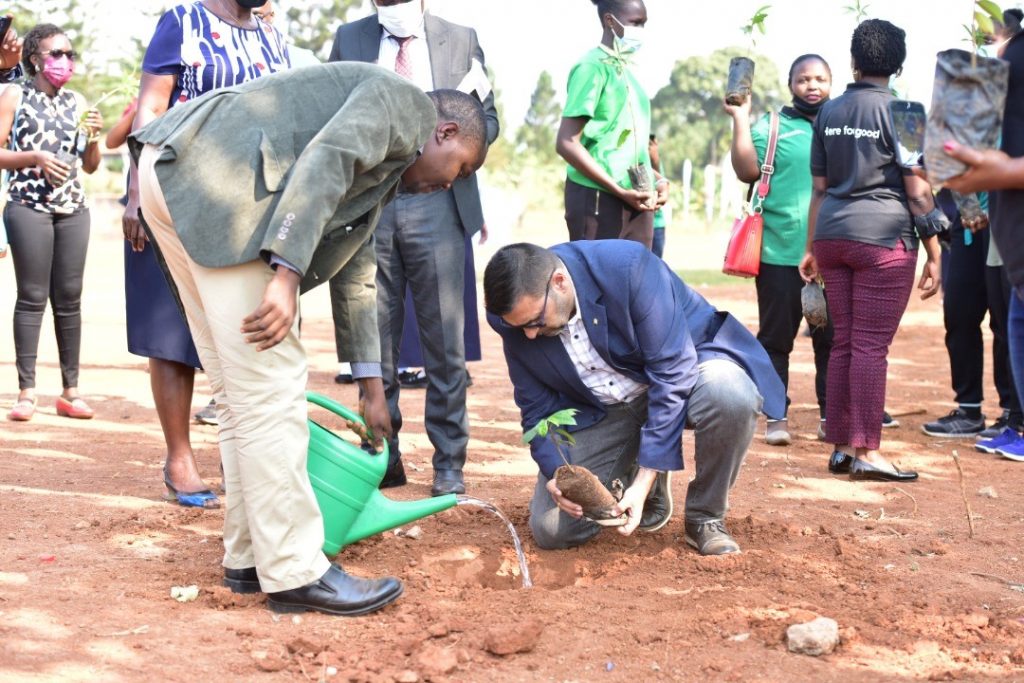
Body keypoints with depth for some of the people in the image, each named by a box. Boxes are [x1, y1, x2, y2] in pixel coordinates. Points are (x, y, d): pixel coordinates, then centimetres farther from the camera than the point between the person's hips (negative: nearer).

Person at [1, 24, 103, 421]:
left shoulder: (77, 103, 13)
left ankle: (70, 390, 8)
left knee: (70, 299, 4)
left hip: (73, 209, 4)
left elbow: (91, 166, 16)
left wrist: (93, 138, -2)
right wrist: (35, 157, -16)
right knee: (32, 298, -4)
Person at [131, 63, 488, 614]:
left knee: (243, 392, 14)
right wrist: (286, 276, -24)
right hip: (212, 174, -10)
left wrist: (373, 393, 38)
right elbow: (324, 158, -16)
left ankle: (249, 558, 22)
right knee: (270, 388, -6)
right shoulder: (407, 102, 3)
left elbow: (355, 277, 34)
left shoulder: (385, 173, 29)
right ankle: (293, 571, 1)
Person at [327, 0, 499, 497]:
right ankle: (384, 455, 14)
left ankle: (449, 463, 7)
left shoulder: (460, 41, 10)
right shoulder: (348, 40, 12)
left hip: (436, 203, -1)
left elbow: (488, 118, 12)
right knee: (374, 338, 4)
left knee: (444, 337, -1)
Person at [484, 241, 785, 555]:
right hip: (599, 409, 4)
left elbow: (672, 371, -29)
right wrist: (556, 475, -24)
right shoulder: (517, 315, -16)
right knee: (551, 530, -8)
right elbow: (538, 408, -4)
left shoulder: (627, 267, -31)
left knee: (733, 396, -40)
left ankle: (706, 518, -11)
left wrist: (644, 480, -32)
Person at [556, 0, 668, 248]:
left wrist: (657, 179, 8)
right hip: (598, 199, -8)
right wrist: (620, 191, -17)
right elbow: (567, 143, -16)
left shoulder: (625, 70, 14)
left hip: (635, 200, 8)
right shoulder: (592, 66, -8)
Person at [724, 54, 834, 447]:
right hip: (780, 252, -2)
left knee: (832, 338, 5)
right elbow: (747, 171, -6)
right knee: (776, 337, 3)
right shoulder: (770, 126, 8)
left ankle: (831, 414, 16)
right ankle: (776, 416, 11)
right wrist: (740, 119, -7)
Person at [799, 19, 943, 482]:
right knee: (872, 345, -4)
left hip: (833, 235, 5)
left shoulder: (829, 112, 12)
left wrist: (812, 248, 21)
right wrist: (934, 253, -2)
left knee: (844, 343, 10)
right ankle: (866, 452, -2)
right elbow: (917, 191, -6)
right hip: (883, 238, -5)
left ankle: (841, 447, 14)